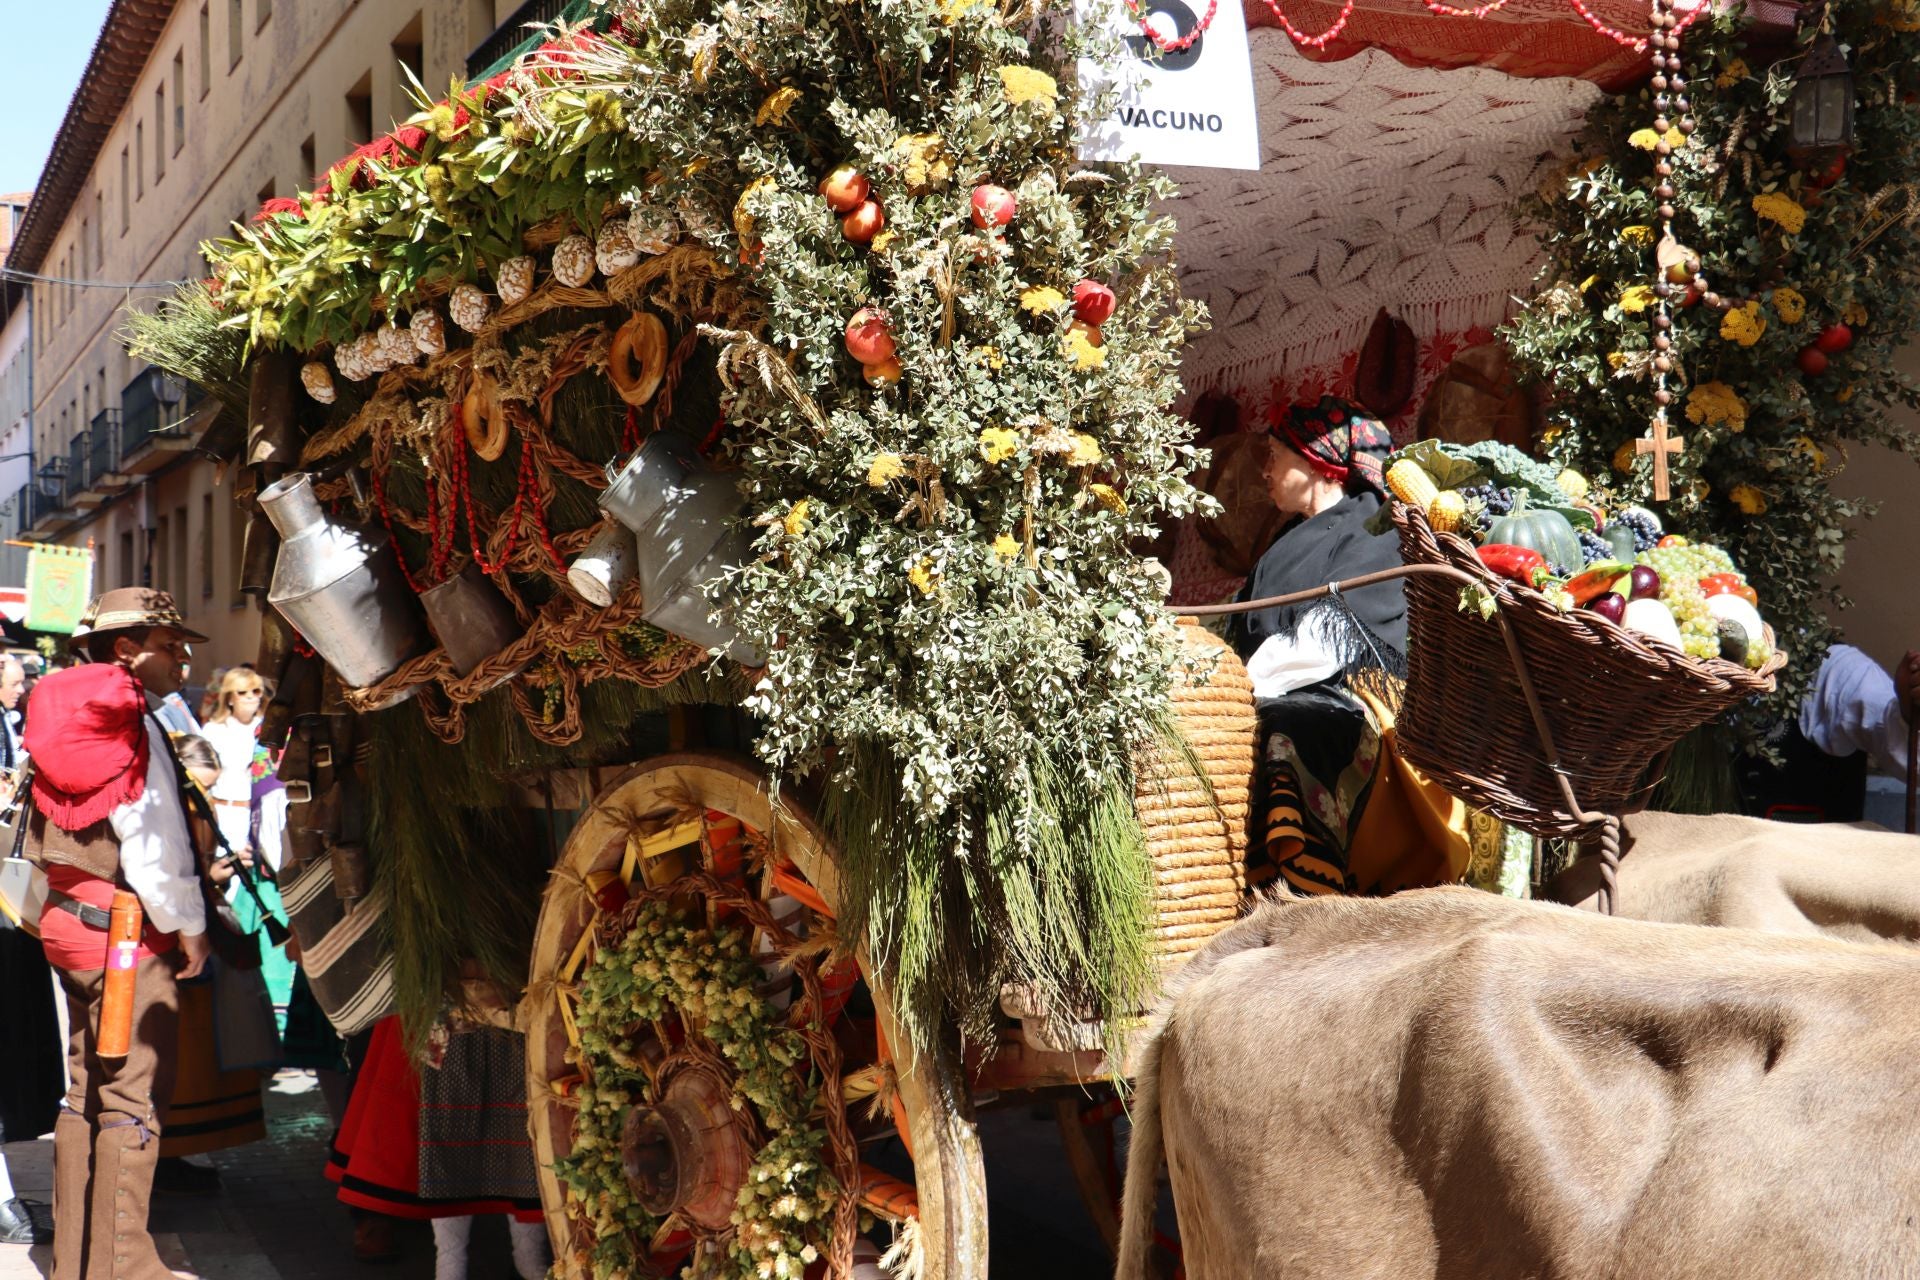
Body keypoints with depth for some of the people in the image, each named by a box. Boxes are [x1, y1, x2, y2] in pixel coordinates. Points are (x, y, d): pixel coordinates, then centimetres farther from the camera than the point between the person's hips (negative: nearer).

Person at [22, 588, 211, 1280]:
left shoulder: (65, 718, 10)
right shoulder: (133, 726, -15)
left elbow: (40, 838, 12)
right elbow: (153, 841, -18)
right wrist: (190, 926, -8)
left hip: (69, 925, 9)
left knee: (85, 1092, 16)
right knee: (133, 1101, -2)